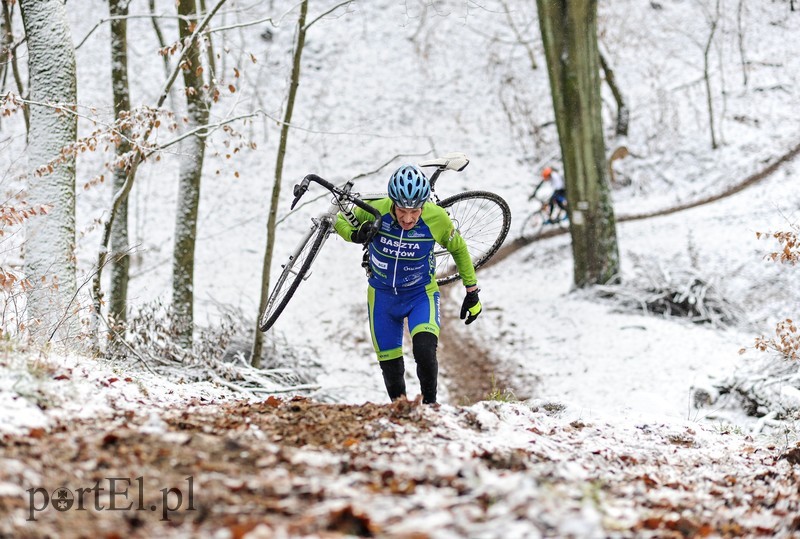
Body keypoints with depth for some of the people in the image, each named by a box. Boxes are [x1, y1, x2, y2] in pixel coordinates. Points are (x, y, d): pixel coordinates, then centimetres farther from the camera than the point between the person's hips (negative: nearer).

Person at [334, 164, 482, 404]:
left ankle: (429, 403, 0)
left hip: (421, 294, -1)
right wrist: (355, 234, -28)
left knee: (424, 352, -25)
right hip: (382, 296, 1)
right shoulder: (376, 211, -26)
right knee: (391, 367, 8)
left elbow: (458, 249, -4)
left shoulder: (437, 219, -25)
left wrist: (472, 291, 2)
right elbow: (341, 220, -5)